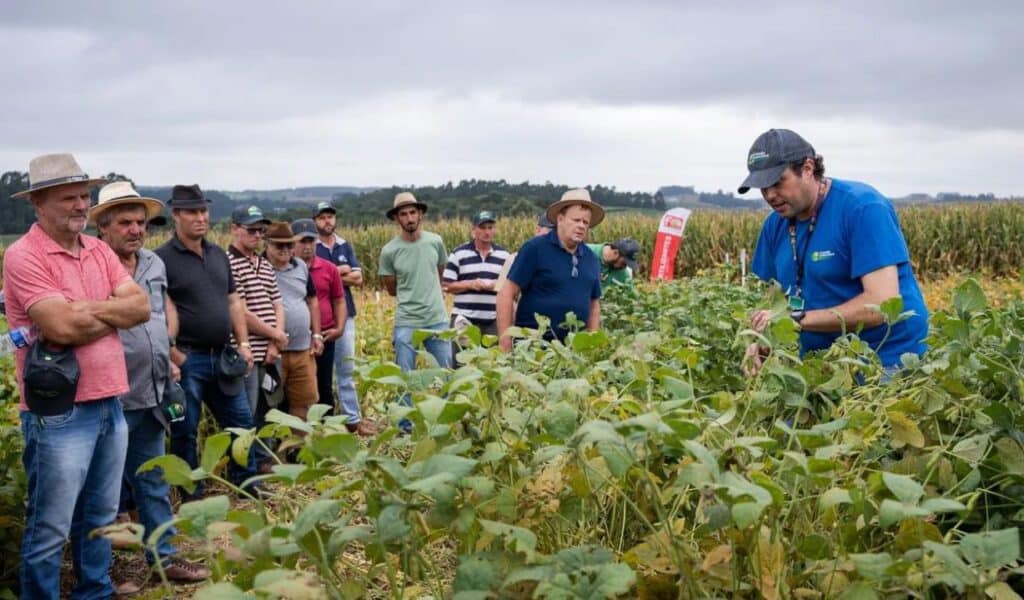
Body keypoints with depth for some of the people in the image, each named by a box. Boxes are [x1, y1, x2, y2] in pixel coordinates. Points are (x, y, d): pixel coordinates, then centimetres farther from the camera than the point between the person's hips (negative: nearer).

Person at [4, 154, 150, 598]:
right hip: (59, 413, -7)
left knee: (100, 518, 19)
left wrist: (85, 308, -13)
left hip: (110, 403, 7)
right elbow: (62, 327, -21)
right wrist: (114, 313, -5)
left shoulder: (99, 251, 10)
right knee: (50, 530, 3)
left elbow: (141, 307, 0)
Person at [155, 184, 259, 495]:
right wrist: (173, 355, -18)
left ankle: (246, 484, 28)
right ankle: (192, 495, 18)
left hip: (222, 357, 6)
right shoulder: (162, 258, -9)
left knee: (241, 421, 13)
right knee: (185, 431, 5)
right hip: (186, 359, -6)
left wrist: (243, 344, 8)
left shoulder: (219, 254, 11)